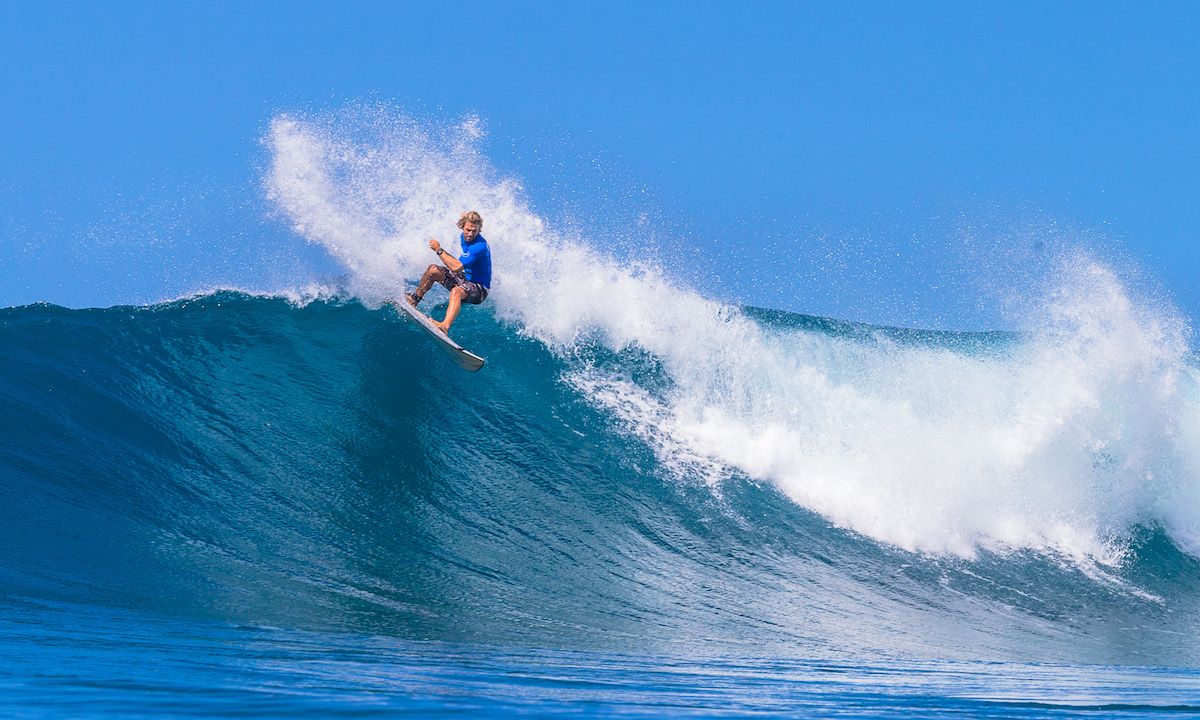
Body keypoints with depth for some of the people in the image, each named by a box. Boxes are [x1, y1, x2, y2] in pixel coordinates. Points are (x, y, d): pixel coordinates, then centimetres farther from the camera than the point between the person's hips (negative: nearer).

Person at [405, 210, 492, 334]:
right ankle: (415, 298, 15)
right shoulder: (464, 237, 1)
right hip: (466, 278, 9)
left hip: (480, 289, -9)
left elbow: (456, 267, -33)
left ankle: (445, 326, -63)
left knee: (456, 291, -41)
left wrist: (439, 250, -26)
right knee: (433, 270, 0)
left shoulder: (479, 246, -28)